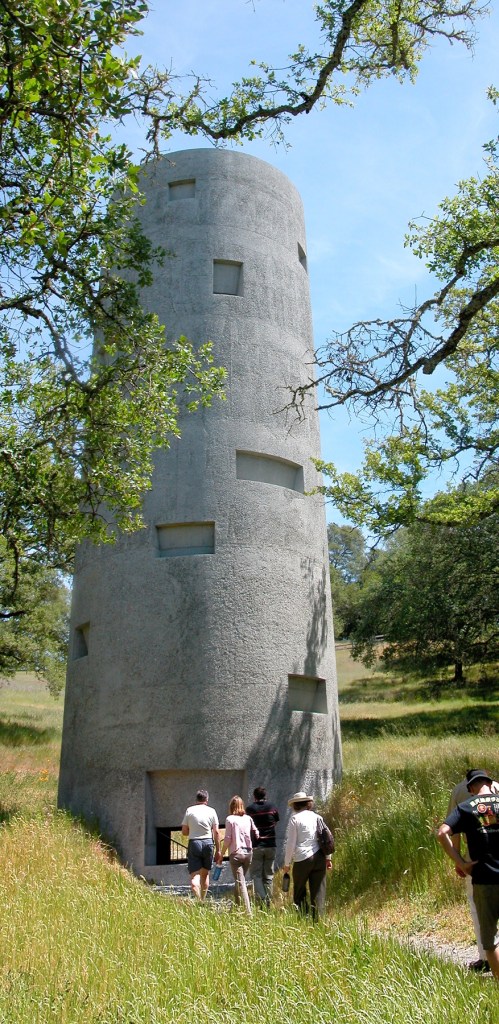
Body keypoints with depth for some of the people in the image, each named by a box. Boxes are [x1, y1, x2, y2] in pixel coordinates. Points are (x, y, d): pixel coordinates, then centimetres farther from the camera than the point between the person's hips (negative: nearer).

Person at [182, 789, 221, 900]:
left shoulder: (189, 810, 2)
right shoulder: (211, 811, 2)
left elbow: (184, 831, 3)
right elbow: (216, 832, 0)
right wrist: (218, 850, 6)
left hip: (194, 843, -1)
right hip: (208, 843, 1)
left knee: (195, 875, -1)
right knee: (205, 874, 17)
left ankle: (198, 900, -18)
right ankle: (203, 900, 21)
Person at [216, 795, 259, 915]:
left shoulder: (230, 819, -6)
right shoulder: (248, 818, 6)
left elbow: (227, 839, -8)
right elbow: (256, 834, 3)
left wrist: (221, 854, 1)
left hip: (236, 853, -5)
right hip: (248, 852, 5)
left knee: (240, 882, -1)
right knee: (240, 880, 19)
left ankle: (248, 911, -8)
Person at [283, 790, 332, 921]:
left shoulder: (295, 818, -3)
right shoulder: (317, 817, 10)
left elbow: (290, 843, -5)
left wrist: (287, 863, 3)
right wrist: (328, 857, 18)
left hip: (302, 859, -4)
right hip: (319, 858, 4)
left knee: (299, 892, 10)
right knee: (318, 891, 8)